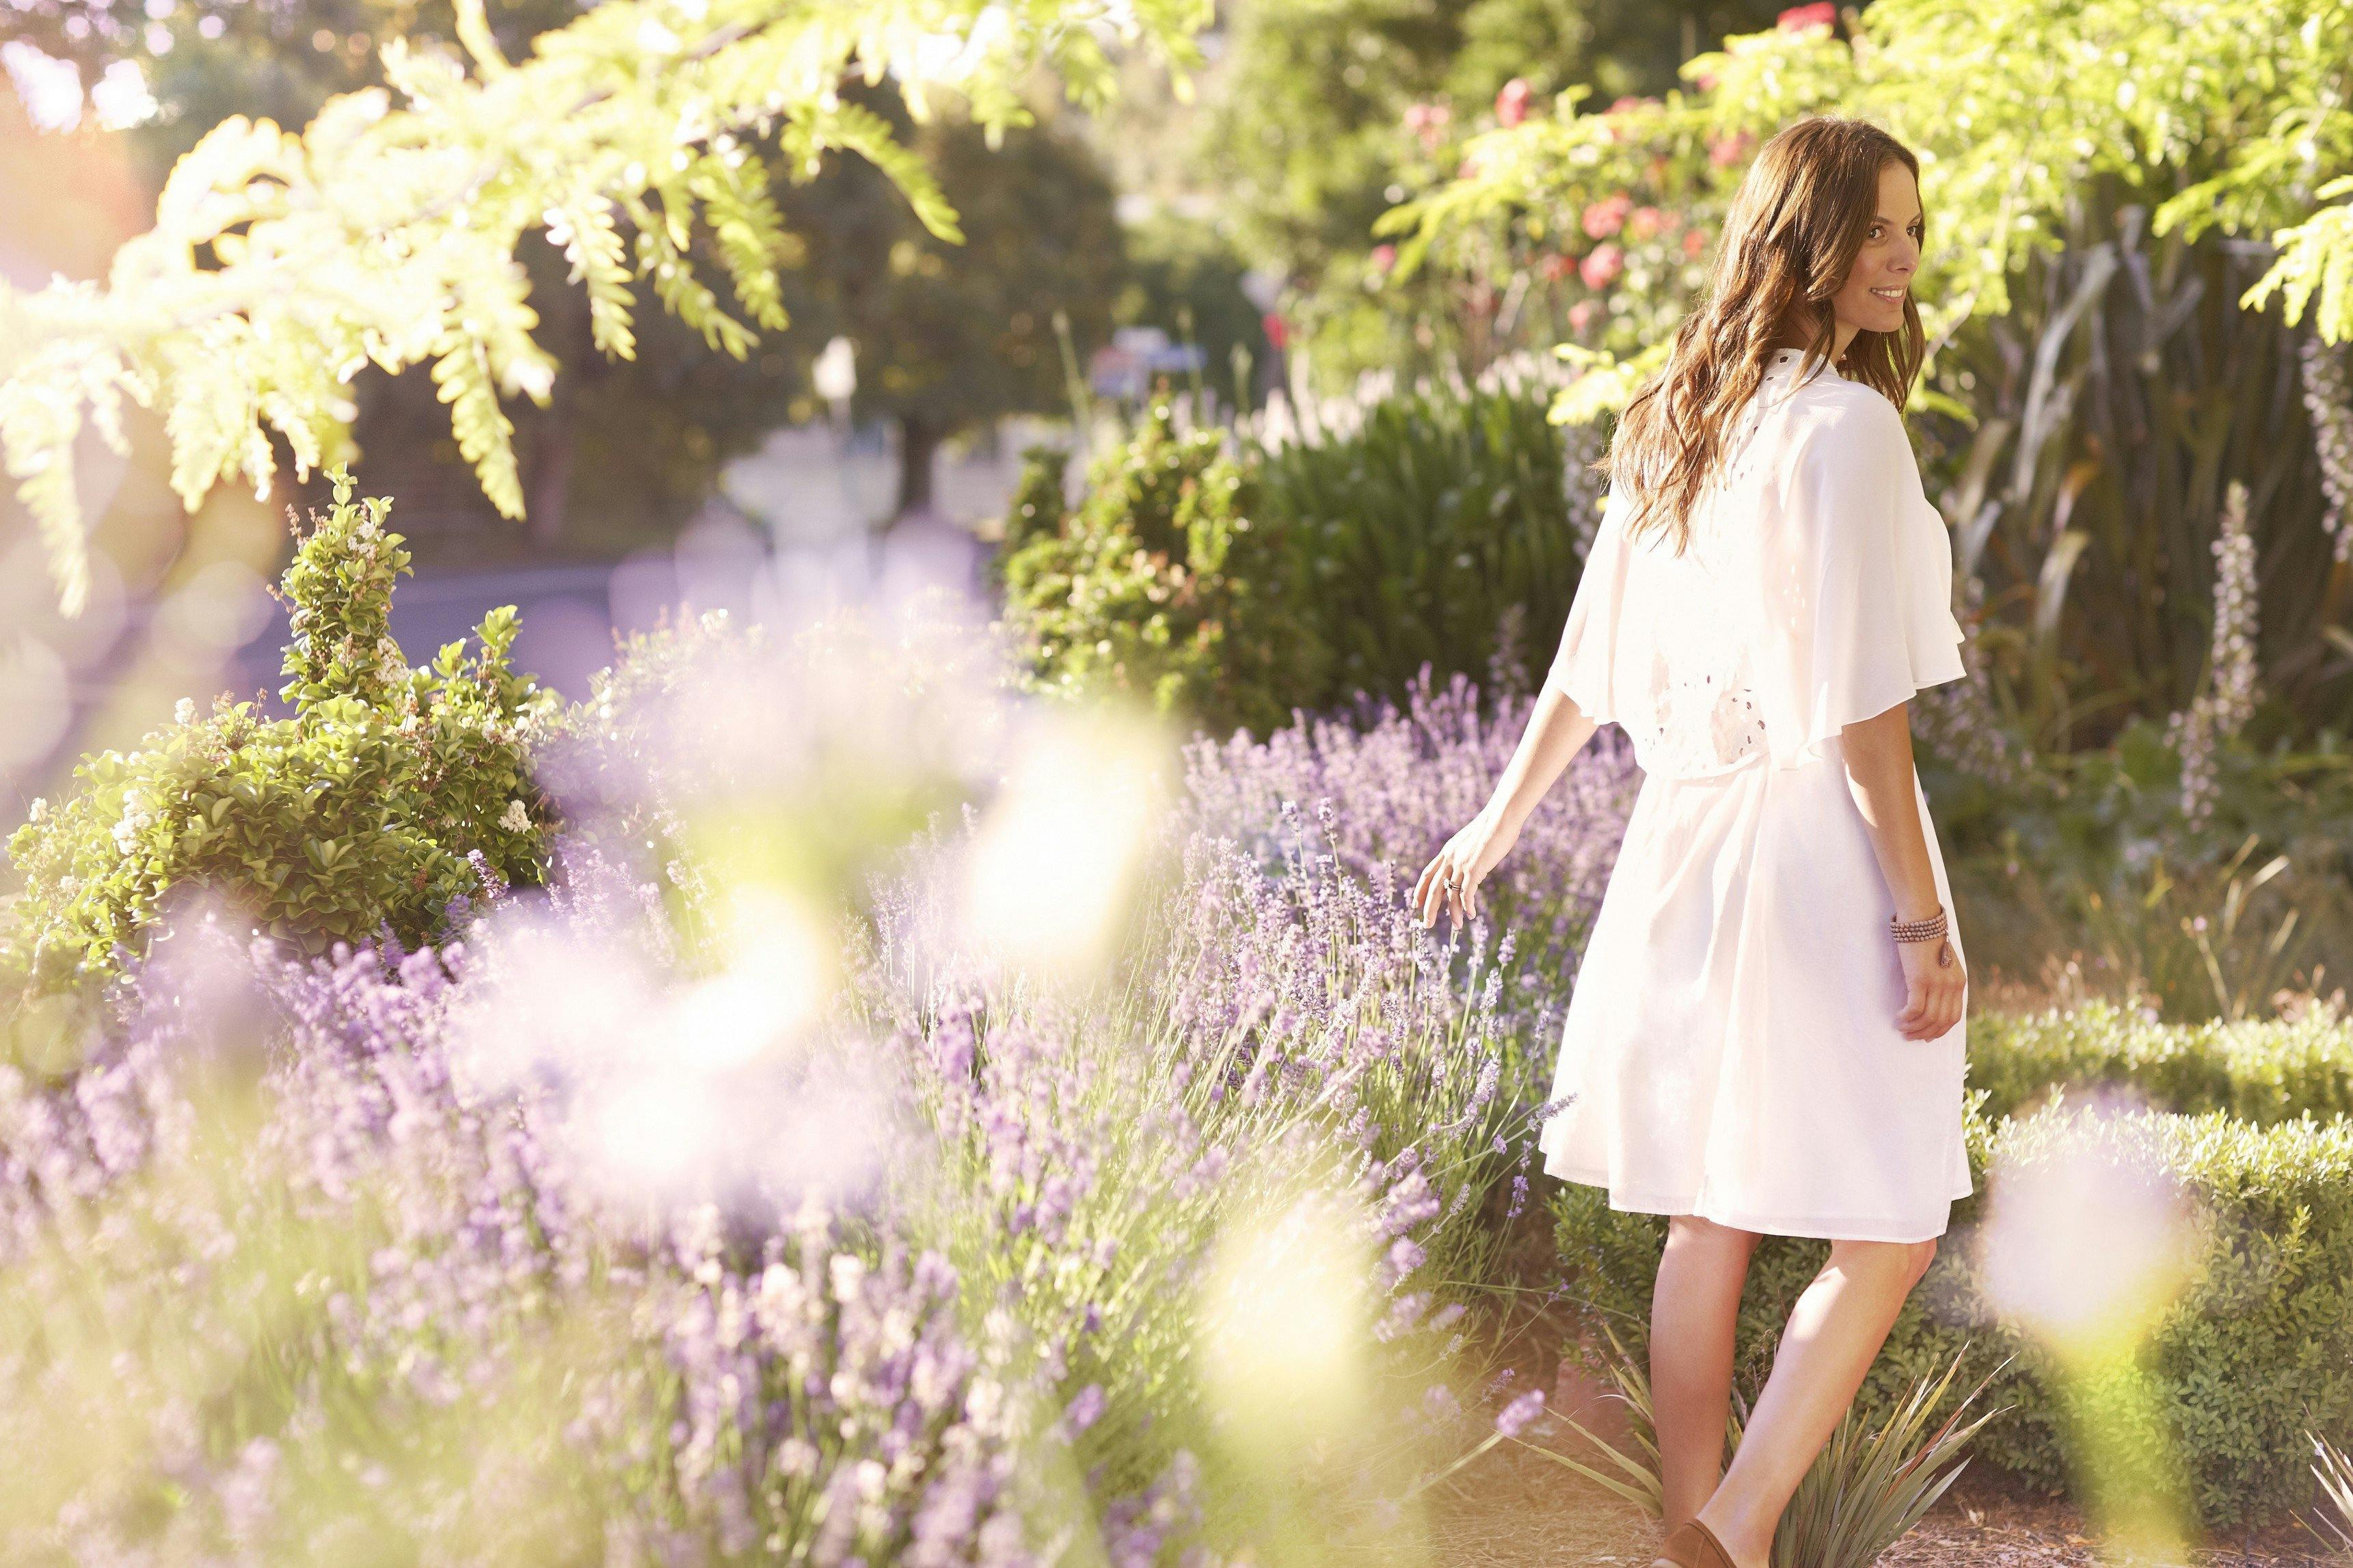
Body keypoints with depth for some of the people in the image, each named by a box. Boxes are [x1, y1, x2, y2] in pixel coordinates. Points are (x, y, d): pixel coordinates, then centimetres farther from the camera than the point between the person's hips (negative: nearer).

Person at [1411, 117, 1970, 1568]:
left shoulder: (1677, 424, 11)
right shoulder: (1846, 425, -13)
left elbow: (1587, 663, 16)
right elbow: (1861, 708, -17)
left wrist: (1501, 823, 27)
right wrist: (1925, 918, -15)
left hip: (1685, 846, 8)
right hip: (1813, 844, -8)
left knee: (1711, 1224, 13)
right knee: (1889, 1234, 1)